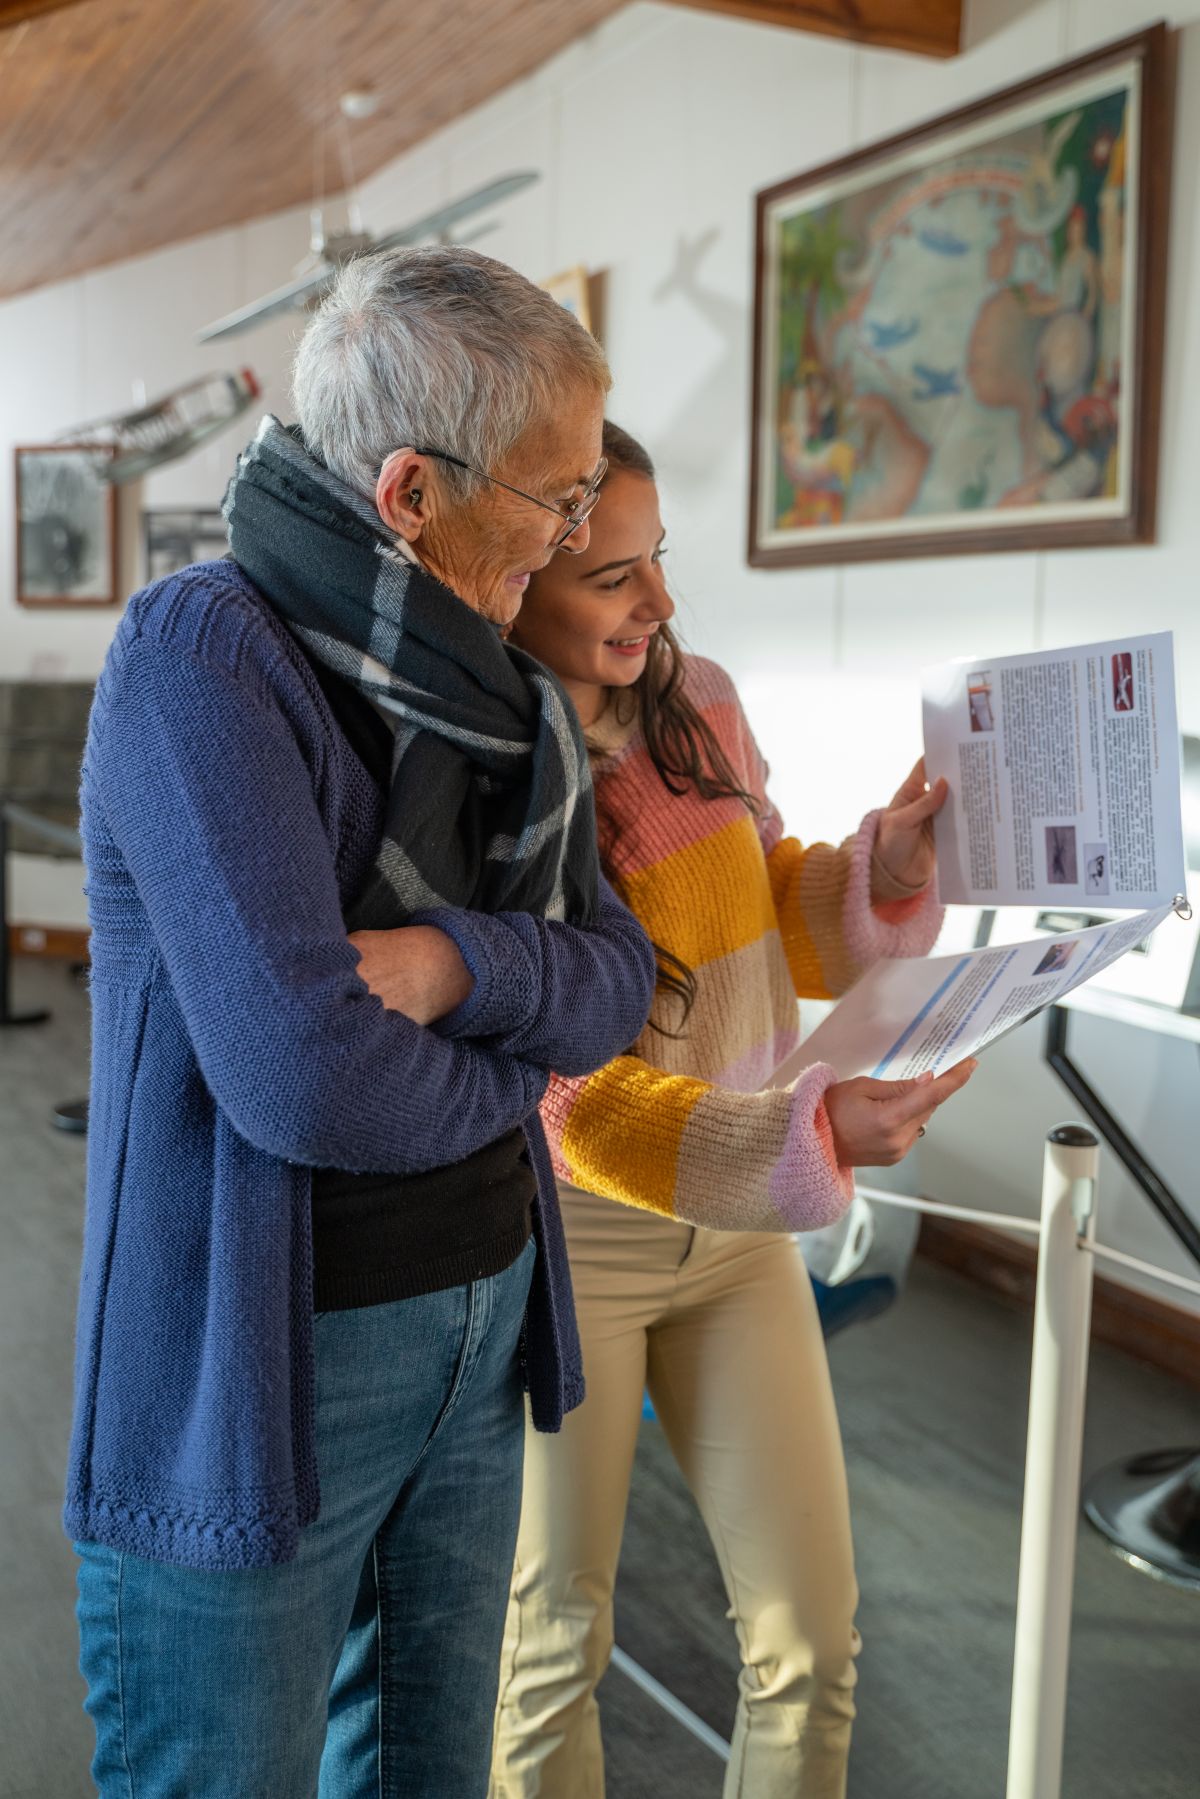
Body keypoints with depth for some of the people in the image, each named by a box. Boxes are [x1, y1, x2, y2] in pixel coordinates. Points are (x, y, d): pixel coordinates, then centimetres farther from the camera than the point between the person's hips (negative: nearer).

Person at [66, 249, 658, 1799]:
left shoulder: (504, 702, 4)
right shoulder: (199, 653, -19)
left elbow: (615, 979, 1)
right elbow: (299, 1069, -28)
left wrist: (451, 963, -20)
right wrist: (511, 1067, -9)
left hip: (478, 1325, 7)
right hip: (254, 1368, -7)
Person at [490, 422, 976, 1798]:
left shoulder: (697, 705, -2)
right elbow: (570, 1101, -22)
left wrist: (883, 868, -8)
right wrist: (807, 1137, -36)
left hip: (737, 1232, 5)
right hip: (566, 1238, -5)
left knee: (813, 1638, 12)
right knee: (554, 1644, 13)